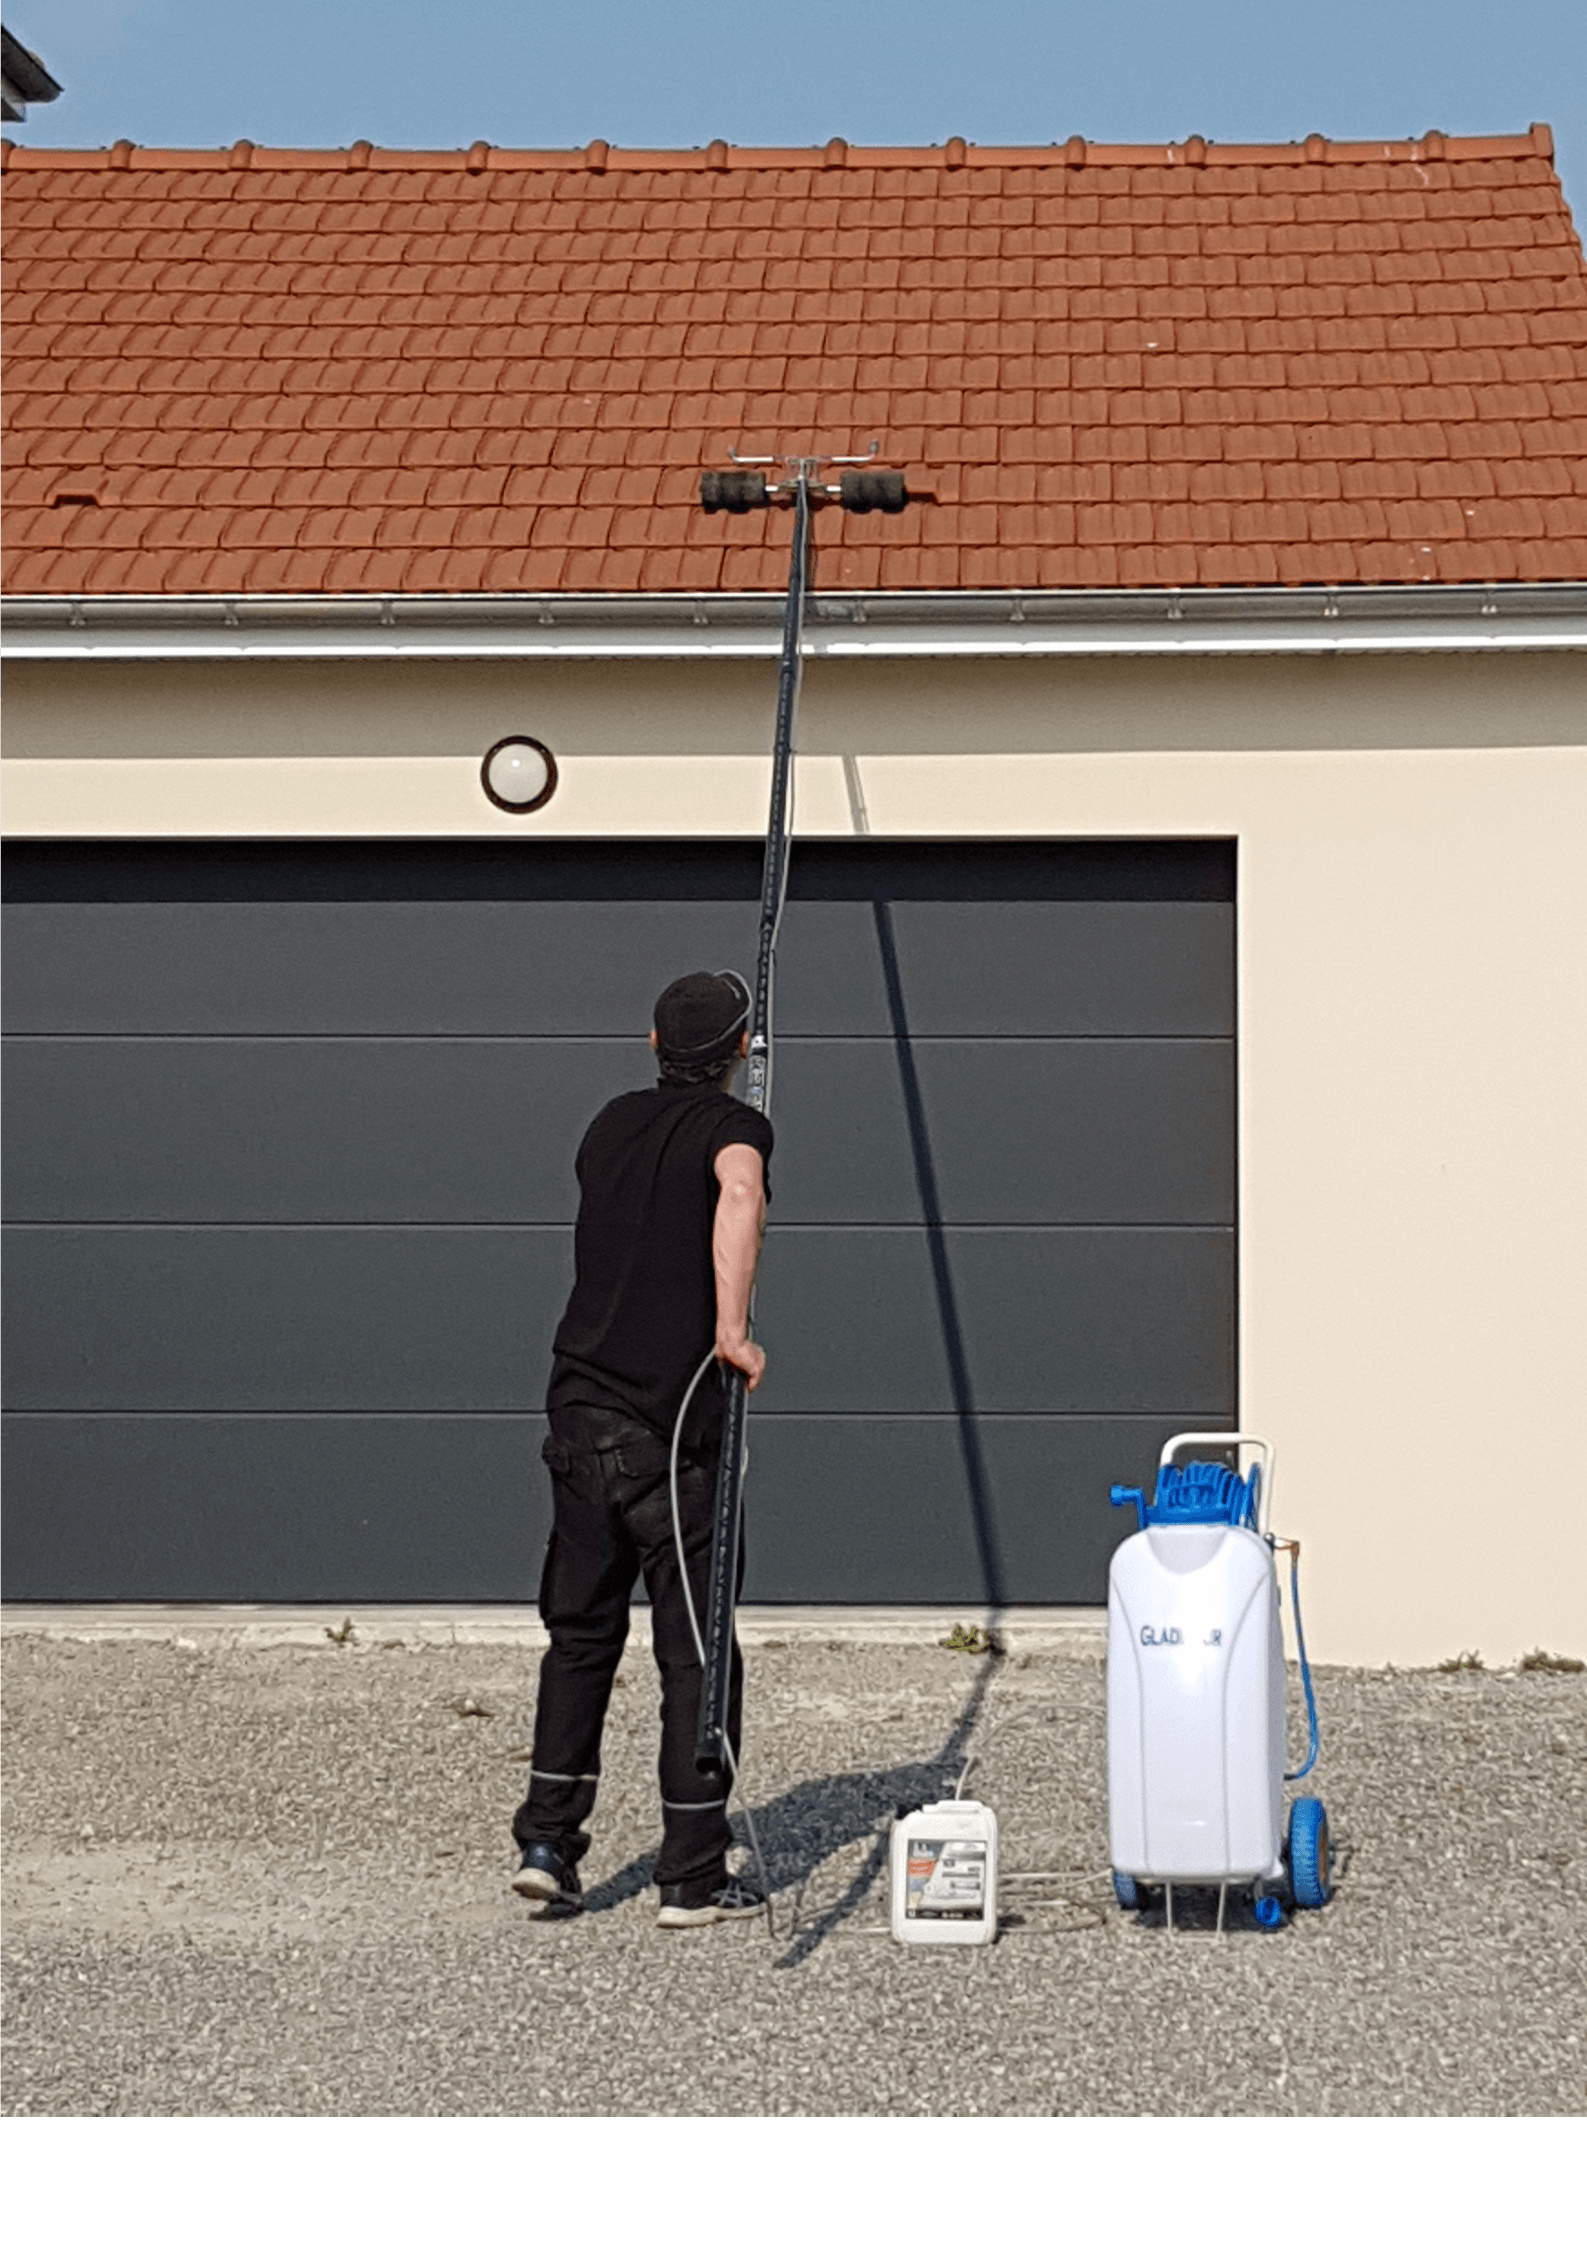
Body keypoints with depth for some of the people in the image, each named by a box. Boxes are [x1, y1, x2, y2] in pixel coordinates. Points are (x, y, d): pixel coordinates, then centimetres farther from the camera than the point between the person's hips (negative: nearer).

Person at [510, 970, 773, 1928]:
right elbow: (740, 1192, -30)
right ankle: (693, 1877, 5)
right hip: (676, 1426, -6)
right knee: (696, 1650, 2)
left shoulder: (611, 1125, 13)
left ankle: (547, 1842, 13)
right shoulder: (730, 1126, -6)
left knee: (581, 1632, 17)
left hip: (582, 1412, 6)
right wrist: (733, 1329, -31)